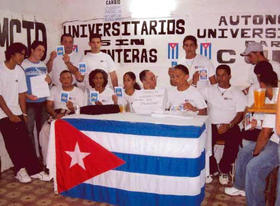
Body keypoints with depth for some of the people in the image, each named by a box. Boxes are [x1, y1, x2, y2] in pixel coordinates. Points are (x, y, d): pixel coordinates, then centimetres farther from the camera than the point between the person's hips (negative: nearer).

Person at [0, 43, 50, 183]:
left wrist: (24, 114, 2)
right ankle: (20, 170, 8)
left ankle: (35, 170, 3)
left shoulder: (20, 71, 6)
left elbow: (21, 94, 8)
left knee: (25, 140, 0)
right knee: (12, 142, -4)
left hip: (17, 113, 4)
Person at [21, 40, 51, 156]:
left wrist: (49, 80, 0)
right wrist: (27, 95, -20)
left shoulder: (43, 65, 12)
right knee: (29, 130, 1)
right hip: (29, 103, -5)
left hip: (43, 102, 5)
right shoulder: (23, 65, -6)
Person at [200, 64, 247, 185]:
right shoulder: (209, 90, 17)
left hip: (230, 126, -1)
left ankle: (224, 170, -5)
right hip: (212, 125, 1)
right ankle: (212, 169, -2)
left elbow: (240, 114, 0)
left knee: (234, 142, -32)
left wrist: (228, 125, -15)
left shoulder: (237, 93, 10)